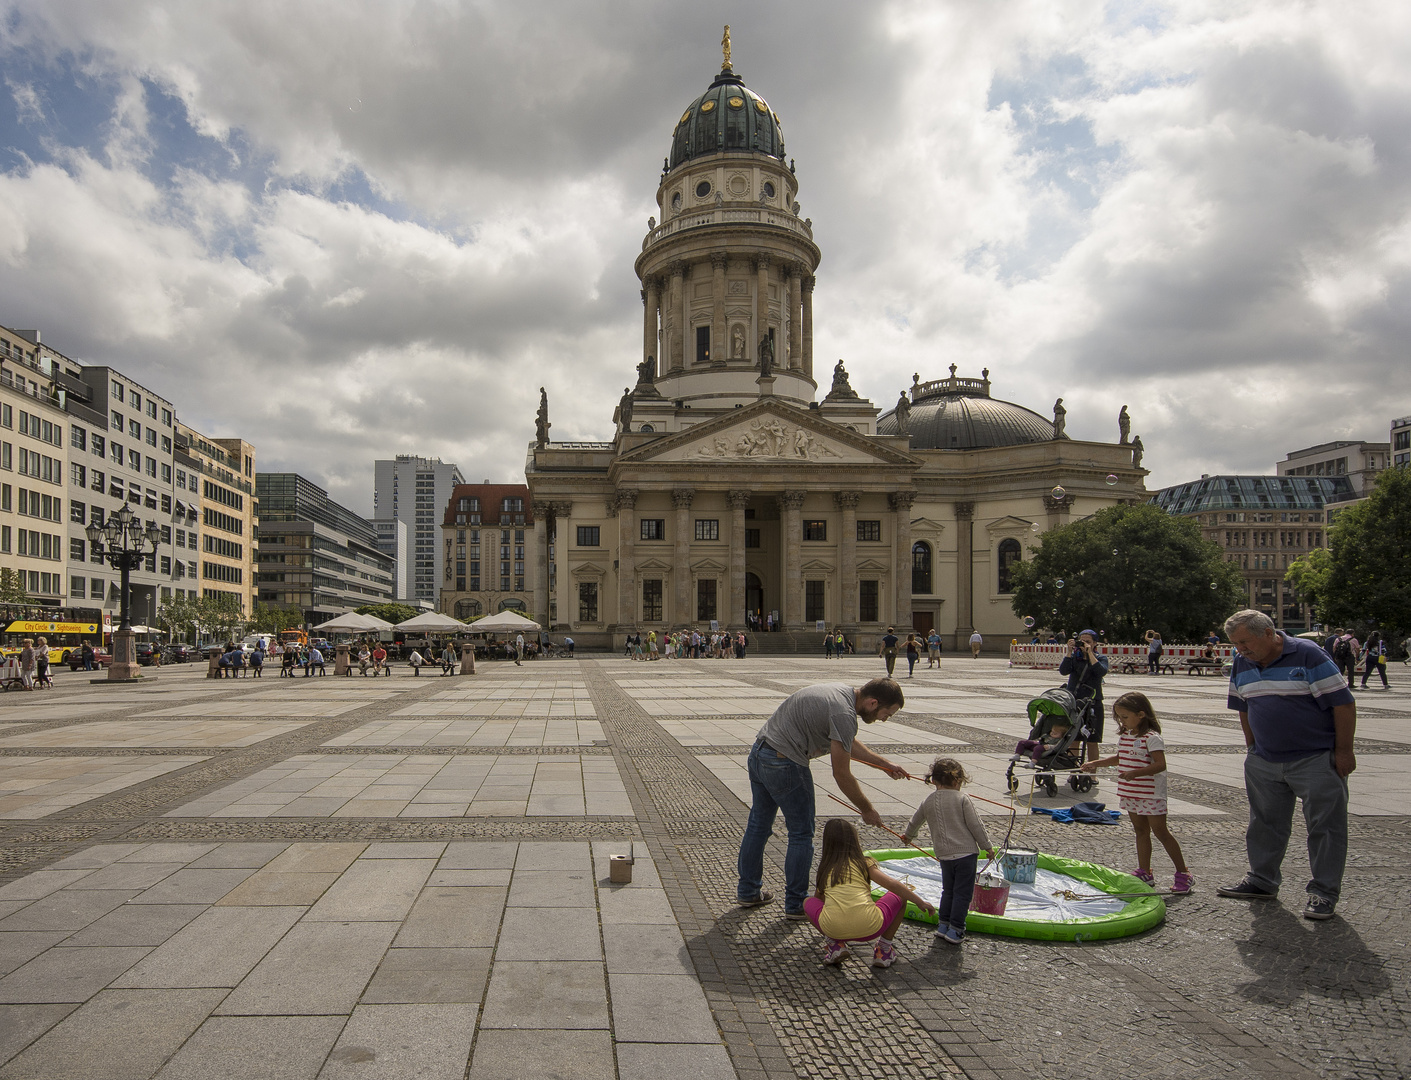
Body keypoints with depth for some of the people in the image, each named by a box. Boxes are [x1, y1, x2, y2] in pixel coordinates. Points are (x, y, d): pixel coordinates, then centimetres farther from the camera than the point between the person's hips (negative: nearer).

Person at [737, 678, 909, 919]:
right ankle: (795, 904, 15)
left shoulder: (841, 691, 10)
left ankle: (747, 892, 32)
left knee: (758, 825, 20)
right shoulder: (844, 714, -20)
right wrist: (867, 810, -1)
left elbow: (849, 743, 25)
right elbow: (842, 775, -14)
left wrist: (885, 764, 26)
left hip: (758, 752, 10)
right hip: (784, 765, -10)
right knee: (801, 834, 5)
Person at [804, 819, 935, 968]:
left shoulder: (825, 869, 19)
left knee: (808, 902, 32)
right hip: (869, 929, -1)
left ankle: (835, 944, 12)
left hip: (833, 929, 1)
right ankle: (884, 948, 17)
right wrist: (921, 902, 16)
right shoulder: (864, 863, 12)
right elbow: (893, 885, 5)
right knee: (900, 894, 25)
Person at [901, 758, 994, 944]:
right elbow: (975, 825, -8)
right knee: (962, 892, 3)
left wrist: (908, 835, 41)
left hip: (943, 854, 4)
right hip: (966, 852, -4)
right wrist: (987, 846, 4)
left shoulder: (927, 801, 5)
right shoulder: (963, 799, -9)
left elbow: (915, 821, 20)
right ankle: (955, 930, 4)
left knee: (948, 890, 19)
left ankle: (943, 925, 21)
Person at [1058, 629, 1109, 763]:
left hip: (1093, 704, -1)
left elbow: (1101, 672, -17)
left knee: (1092, 742, 2)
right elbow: (1063, 671, -9)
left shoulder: (1101, 658, 5)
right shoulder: (1074, 657, 8)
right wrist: (1070, 652, -13)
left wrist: (1090, 653, -16)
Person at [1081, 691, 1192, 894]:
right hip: (1131, 793, 8)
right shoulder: (1124, 736, 9)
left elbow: (1160, 764, -24)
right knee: (1141, 831, 13)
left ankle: (1183, 873, 8)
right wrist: (1095, 763, 18)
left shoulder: (1151, 738, -16)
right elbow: (1120, 758, 24)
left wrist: (1135, 773, -34)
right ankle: (1144, 872, 20)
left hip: (1151, 794, -8)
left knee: (1160, 831, -3)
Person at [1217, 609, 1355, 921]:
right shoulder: (1242, 664, 4)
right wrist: (1252, 748, 14)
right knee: (1264, 824, 13)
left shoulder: (1308, 655, -15)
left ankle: (1324, 892, 11)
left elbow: (1343, 703, -13)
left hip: (1316, 760, -6)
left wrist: (1343, 751, -12)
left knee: (1325, 826, 1)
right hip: (1264, 763, 6)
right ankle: (1262, 881, 26)